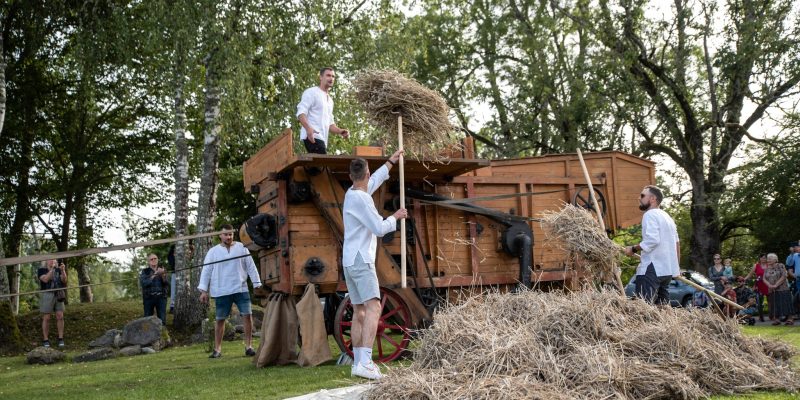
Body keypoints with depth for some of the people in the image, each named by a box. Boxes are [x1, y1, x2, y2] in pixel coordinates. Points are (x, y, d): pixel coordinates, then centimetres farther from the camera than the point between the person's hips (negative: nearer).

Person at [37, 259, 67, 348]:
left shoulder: (58, 270, 12)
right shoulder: (41, 270, 0)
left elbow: (64, 280, -1)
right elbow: (45, 279, -17)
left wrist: (63, 270, -16)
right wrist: (52, 268, -22)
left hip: (58, 295, 3)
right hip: (47, 295, -3)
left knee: (60, 317, -3)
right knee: (46, 318, -2)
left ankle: (61, 339, 2)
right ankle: (45, 340, 6)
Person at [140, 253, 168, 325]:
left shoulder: (162, 270, 9)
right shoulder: (144, 271, 3)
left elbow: (165, 283, -2)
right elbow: (143, 283, -14)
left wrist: (163, 275, -21)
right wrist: (155, 275, -20)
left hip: (161, 297, 1)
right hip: (148, 298, -1)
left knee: (162, 319, -6)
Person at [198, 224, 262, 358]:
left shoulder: (241, 248, 5)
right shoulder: (213, 252, 4)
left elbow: (251, 267, 7)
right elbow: (206, 271, 4)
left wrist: (257, 284, 4)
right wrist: (203, 290, -2)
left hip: (241, 289, 0)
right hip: (221, 292, 0)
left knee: (247, 315, -7)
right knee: (220, 319, 6)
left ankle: (248, 346, 2)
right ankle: (217, 349, 16)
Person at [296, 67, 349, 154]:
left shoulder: (330, 100, 27)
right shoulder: (311, 92, 2)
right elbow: (301, 113, -9)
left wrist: (340, 131, 9)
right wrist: (308, 128, -28)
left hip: (323, 139, 8)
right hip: (312, 136, -8)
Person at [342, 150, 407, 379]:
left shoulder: (352, 194, 15)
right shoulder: (361, 199, -13)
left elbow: (374, 182, 34)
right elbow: (379, 228, -13)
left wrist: (390, 162, 42)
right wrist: (396, 217, 4)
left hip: (349, 262, 10)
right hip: (361, 260, -10)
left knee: (359, 312, 11)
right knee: (373, 307, -18)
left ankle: (358, 364, 12)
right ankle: (365, 363, -29)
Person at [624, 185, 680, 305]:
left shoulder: (650, 214, -8)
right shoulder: (667, 217, 22)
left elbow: (652, 240, -22)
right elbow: (677, 243, 26)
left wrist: (634, 249, -11)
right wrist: (676, 266, 33)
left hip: (653, 268, -10)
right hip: (668, 269, 10)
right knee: (662, 305, 11)